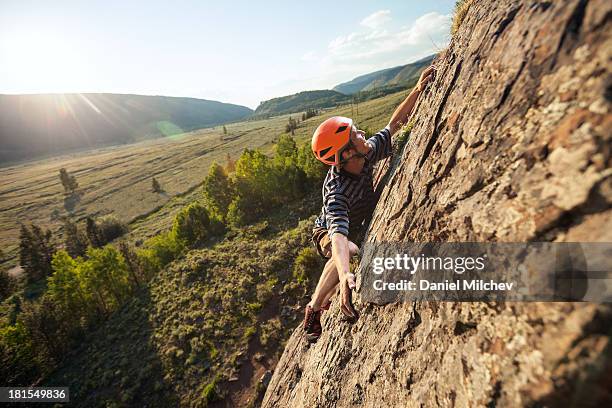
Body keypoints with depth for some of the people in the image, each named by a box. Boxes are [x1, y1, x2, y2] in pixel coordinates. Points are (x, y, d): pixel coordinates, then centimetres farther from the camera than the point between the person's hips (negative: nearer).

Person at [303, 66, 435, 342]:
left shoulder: (367, 154, -22)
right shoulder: (337, 192, -42)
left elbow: (393, 125, -10)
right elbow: (339, 236, -54)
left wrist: (418, 90, -19)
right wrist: (345, 275, -70)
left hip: (358, 229, 9)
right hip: (327, 233, -8)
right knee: (351, 252, -38)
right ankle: (314, 309, -16)